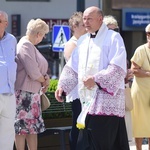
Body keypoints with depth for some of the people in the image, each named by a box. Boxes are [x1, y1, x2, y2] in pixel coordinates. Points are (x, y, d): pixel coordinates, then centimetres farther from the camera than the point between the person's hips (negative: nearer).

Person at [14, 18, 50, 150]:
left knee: (34, 126, 10)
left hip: (32, 92, 10)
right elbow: (33, 72, -21)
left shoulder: (30, 45, 15)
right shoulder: (25, 45, -16)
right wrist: (44, 80, -3)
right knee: (23, 126, -5)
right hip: (24, 93, -10)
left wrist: (45, 77, -2)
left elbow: (39, 67, 19)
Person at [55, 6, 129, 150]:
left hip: (107, 98, -6)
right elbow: (72, 68, 15)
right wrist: (62, 86, 1)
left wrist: (96, 79, -19)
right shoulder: (82, 40, 17)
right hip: (89, 99, 6)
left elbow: (118, 68, -12)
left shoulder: (113, 38, -2)